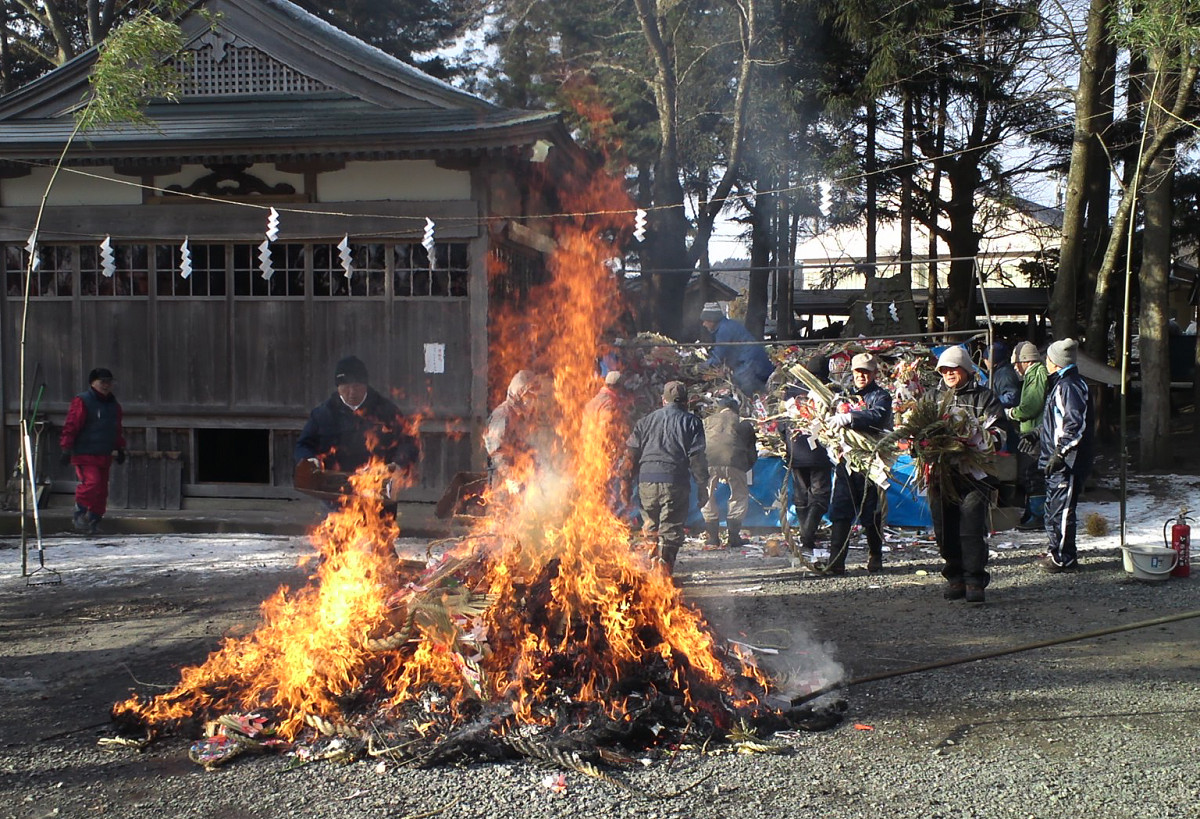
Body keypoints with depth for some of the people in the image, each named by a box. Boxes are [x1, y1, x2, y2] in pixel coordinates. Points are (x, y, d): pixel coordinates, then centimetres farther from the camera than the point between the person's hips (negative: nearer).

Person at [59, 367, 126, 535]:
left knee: (102, 489, 6)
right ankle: (79, 513, -3)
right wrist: (66, 449, -13)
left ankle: (94, 521, 16)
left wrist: (120, 449, 21)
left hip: (104, 456, 7)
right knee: (91, 482, -22)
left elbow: (118, 430, 25)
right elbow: (71, 425, -10)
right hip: (84, 454, -7)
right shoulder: (82, 402, -8)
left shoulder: (114, 405, 15)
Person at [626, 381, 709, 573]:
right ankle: (665, 569, -8)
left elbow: (631, 451, 11)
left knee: (650, 523, 20)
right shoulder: (691, 422, 6)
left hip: (646, 480, 3)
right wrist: (702, 486, 2)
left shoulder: (646, 420, 15)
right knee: (671, 528, 1)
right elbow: (697, 457, -1)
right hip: (674, 481, -3)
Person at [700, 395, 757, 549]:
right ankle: (733, 537, 14)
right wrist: (744, 469, 34)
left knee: (707, 497, 19)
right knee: (740, 496, 18)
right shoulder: (744, 423, 26)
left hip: (709, 460, 1)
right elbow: (752, 452, 24)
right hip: (734, 461, -1)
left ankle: (712, 537, 17)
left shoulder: (707, 421, 27)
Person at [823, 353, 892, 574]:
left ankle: (875, 557, 21)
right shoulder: (848, 396, 19)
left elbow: (877, 417, -22)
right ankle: (836, 562, -5)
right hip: (846, 459, 5)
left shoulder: (881, 397, 0)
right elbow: (835, 423, 27)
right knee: (840, 513, -4)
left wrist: (848, 418, -34)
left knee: (871, 514, 4)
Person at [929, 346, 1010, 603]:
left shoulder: (984, 397, 6)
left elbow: (999, 432, 0)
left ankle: (974, 580, -9)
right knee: (945, 528, 5)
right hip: (941, 473, 4)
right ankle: (955, 577, 16)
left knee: (971, 527, -12)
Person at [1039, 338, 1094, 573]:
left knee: (1062, 509, -6)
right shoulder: (1059, 384, 15)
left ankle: (1065, 558, 1)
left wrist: (1059, 452, -24)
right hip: (1057, 461, 11)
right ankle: (1056, 551, 30)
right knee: (1053, 506, 19)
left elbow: (1076, 424, -25)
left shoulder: (1069, 386, -18)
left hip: (1067, 462, -11)